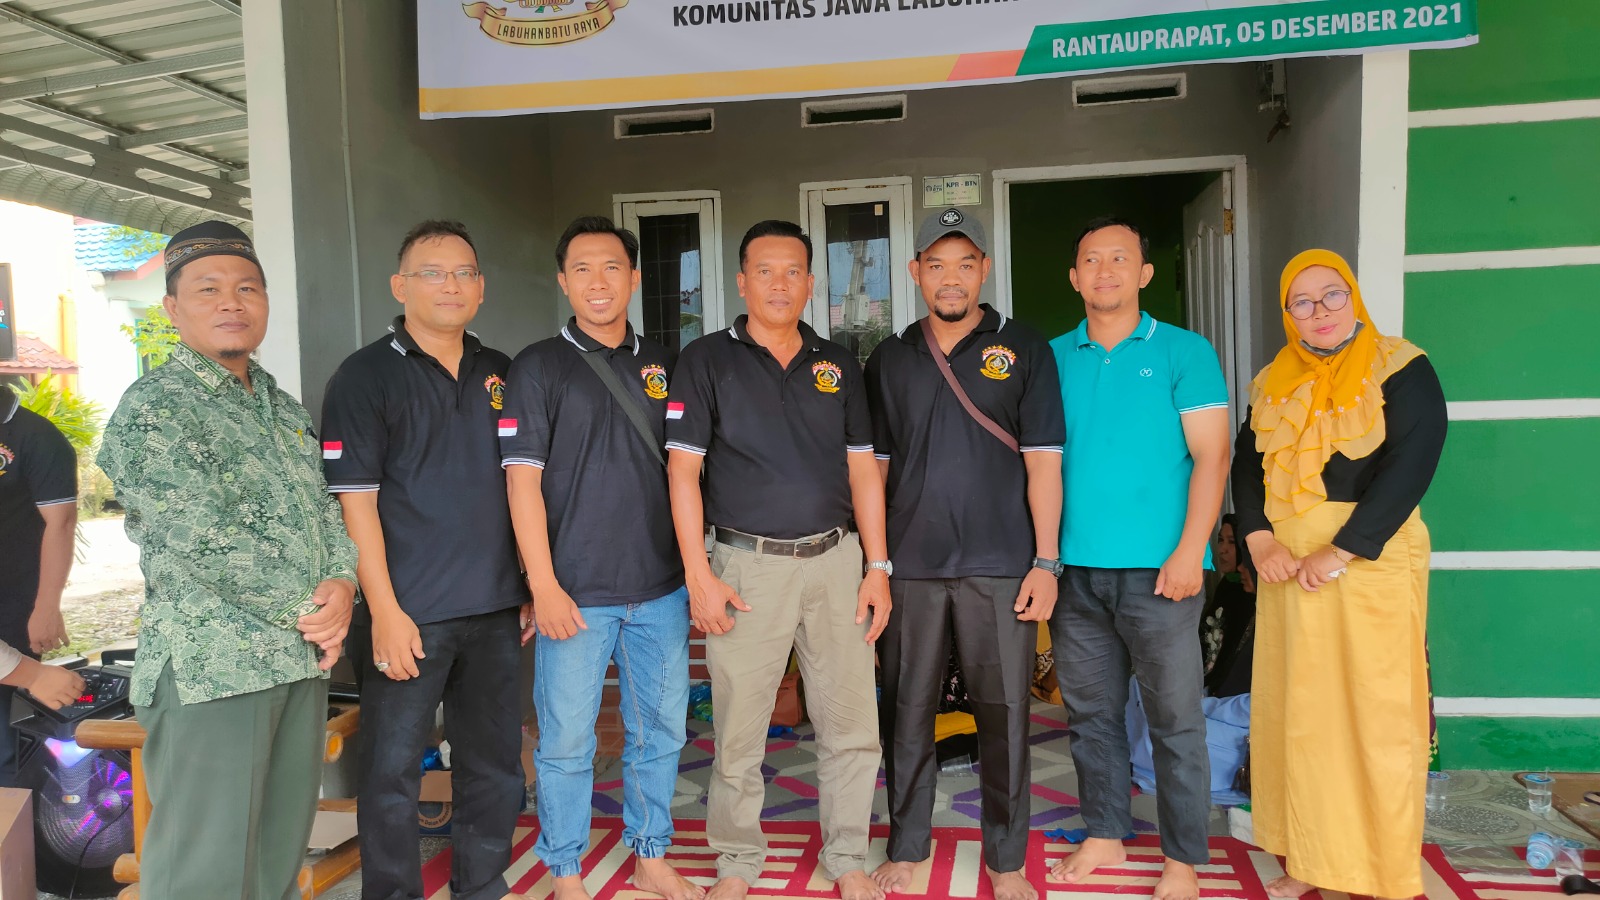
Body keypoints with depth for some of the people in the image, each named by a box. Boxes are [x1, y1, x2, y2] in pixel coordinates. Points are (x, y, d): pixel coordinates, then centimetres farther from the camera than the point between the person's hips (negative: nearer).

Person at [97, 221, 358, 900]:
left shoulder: (284, 408, 16)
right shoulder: (152, 408, -8)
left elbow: (326, 512, 14)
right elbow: (201, 540, -17)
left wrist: (341, 587, -6)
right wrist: (305, 610, -12)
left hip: (304, 657, 7)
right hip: (211, 667, -7)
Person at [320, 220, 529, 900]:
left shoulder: (500, 374, 11)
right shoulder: (365, 377, -4)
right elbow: (355, 501, -9)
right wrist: (385, 610, -14)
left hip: (494, 608, 5)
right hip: (409, 614, -5)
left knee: (494, 762, 14)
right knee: (392, 771, 4)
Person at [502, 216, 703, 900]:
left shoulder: (662, 364, 10)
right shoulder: (538, 367, -2)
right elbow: (523, 479, -6)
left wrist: (696, 567, 9)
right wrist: (544, 585, -12)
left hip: (661, 588, 4)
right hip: (575, 592, -3)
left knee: (661, 731, 12)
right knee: (566, 740, 4)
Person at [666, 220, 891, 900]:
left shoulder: (837, 364, 11)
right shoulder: (706, 360, 1)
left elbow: (862, 468, 11)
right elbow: (682, 469, -3)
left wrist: (878, 567, 5)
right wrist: (699, 574, -10)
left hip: (835, 558, 3)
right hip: (748, 564, -3)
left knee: (852, 727, 7)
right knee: (738, 731, 5)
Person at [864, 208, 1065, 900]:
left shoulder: (1024, 351, 3)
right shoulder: (889, 360, 10)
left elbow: (1043, 463, 0)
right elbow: (874, 466, 12)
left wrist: (1046, 563, -6)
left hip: (1001, 565, -2)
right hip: (909, 565, 2)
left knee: (1004, 713, 5)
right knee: (907, 711, 9)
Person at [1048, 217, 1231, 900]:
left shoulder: (1183, 352, 1)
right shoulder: (1053, 357, 10)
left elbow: (1211, 456, -4)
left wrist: (1189, 551, -14)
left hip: (1157, 567, -3)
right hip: (1074, 568, 4)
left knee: (1175, 718, 4)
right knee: (1090, 711, 13)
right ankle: (1105, 834, 29)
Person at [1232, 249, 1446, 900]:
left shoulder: (1402, 371, -3)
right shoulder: (1273, 383, 12)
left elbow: (1408, 469, -13)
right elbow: (1246, 464, 8)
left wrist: (1339, 553, -18)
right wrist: (1261, 542, -9)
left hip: (1371, 564, -5)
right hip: (1287, 569, 5)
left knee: (1374, 716, 0)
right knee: (1298, 713, 8)